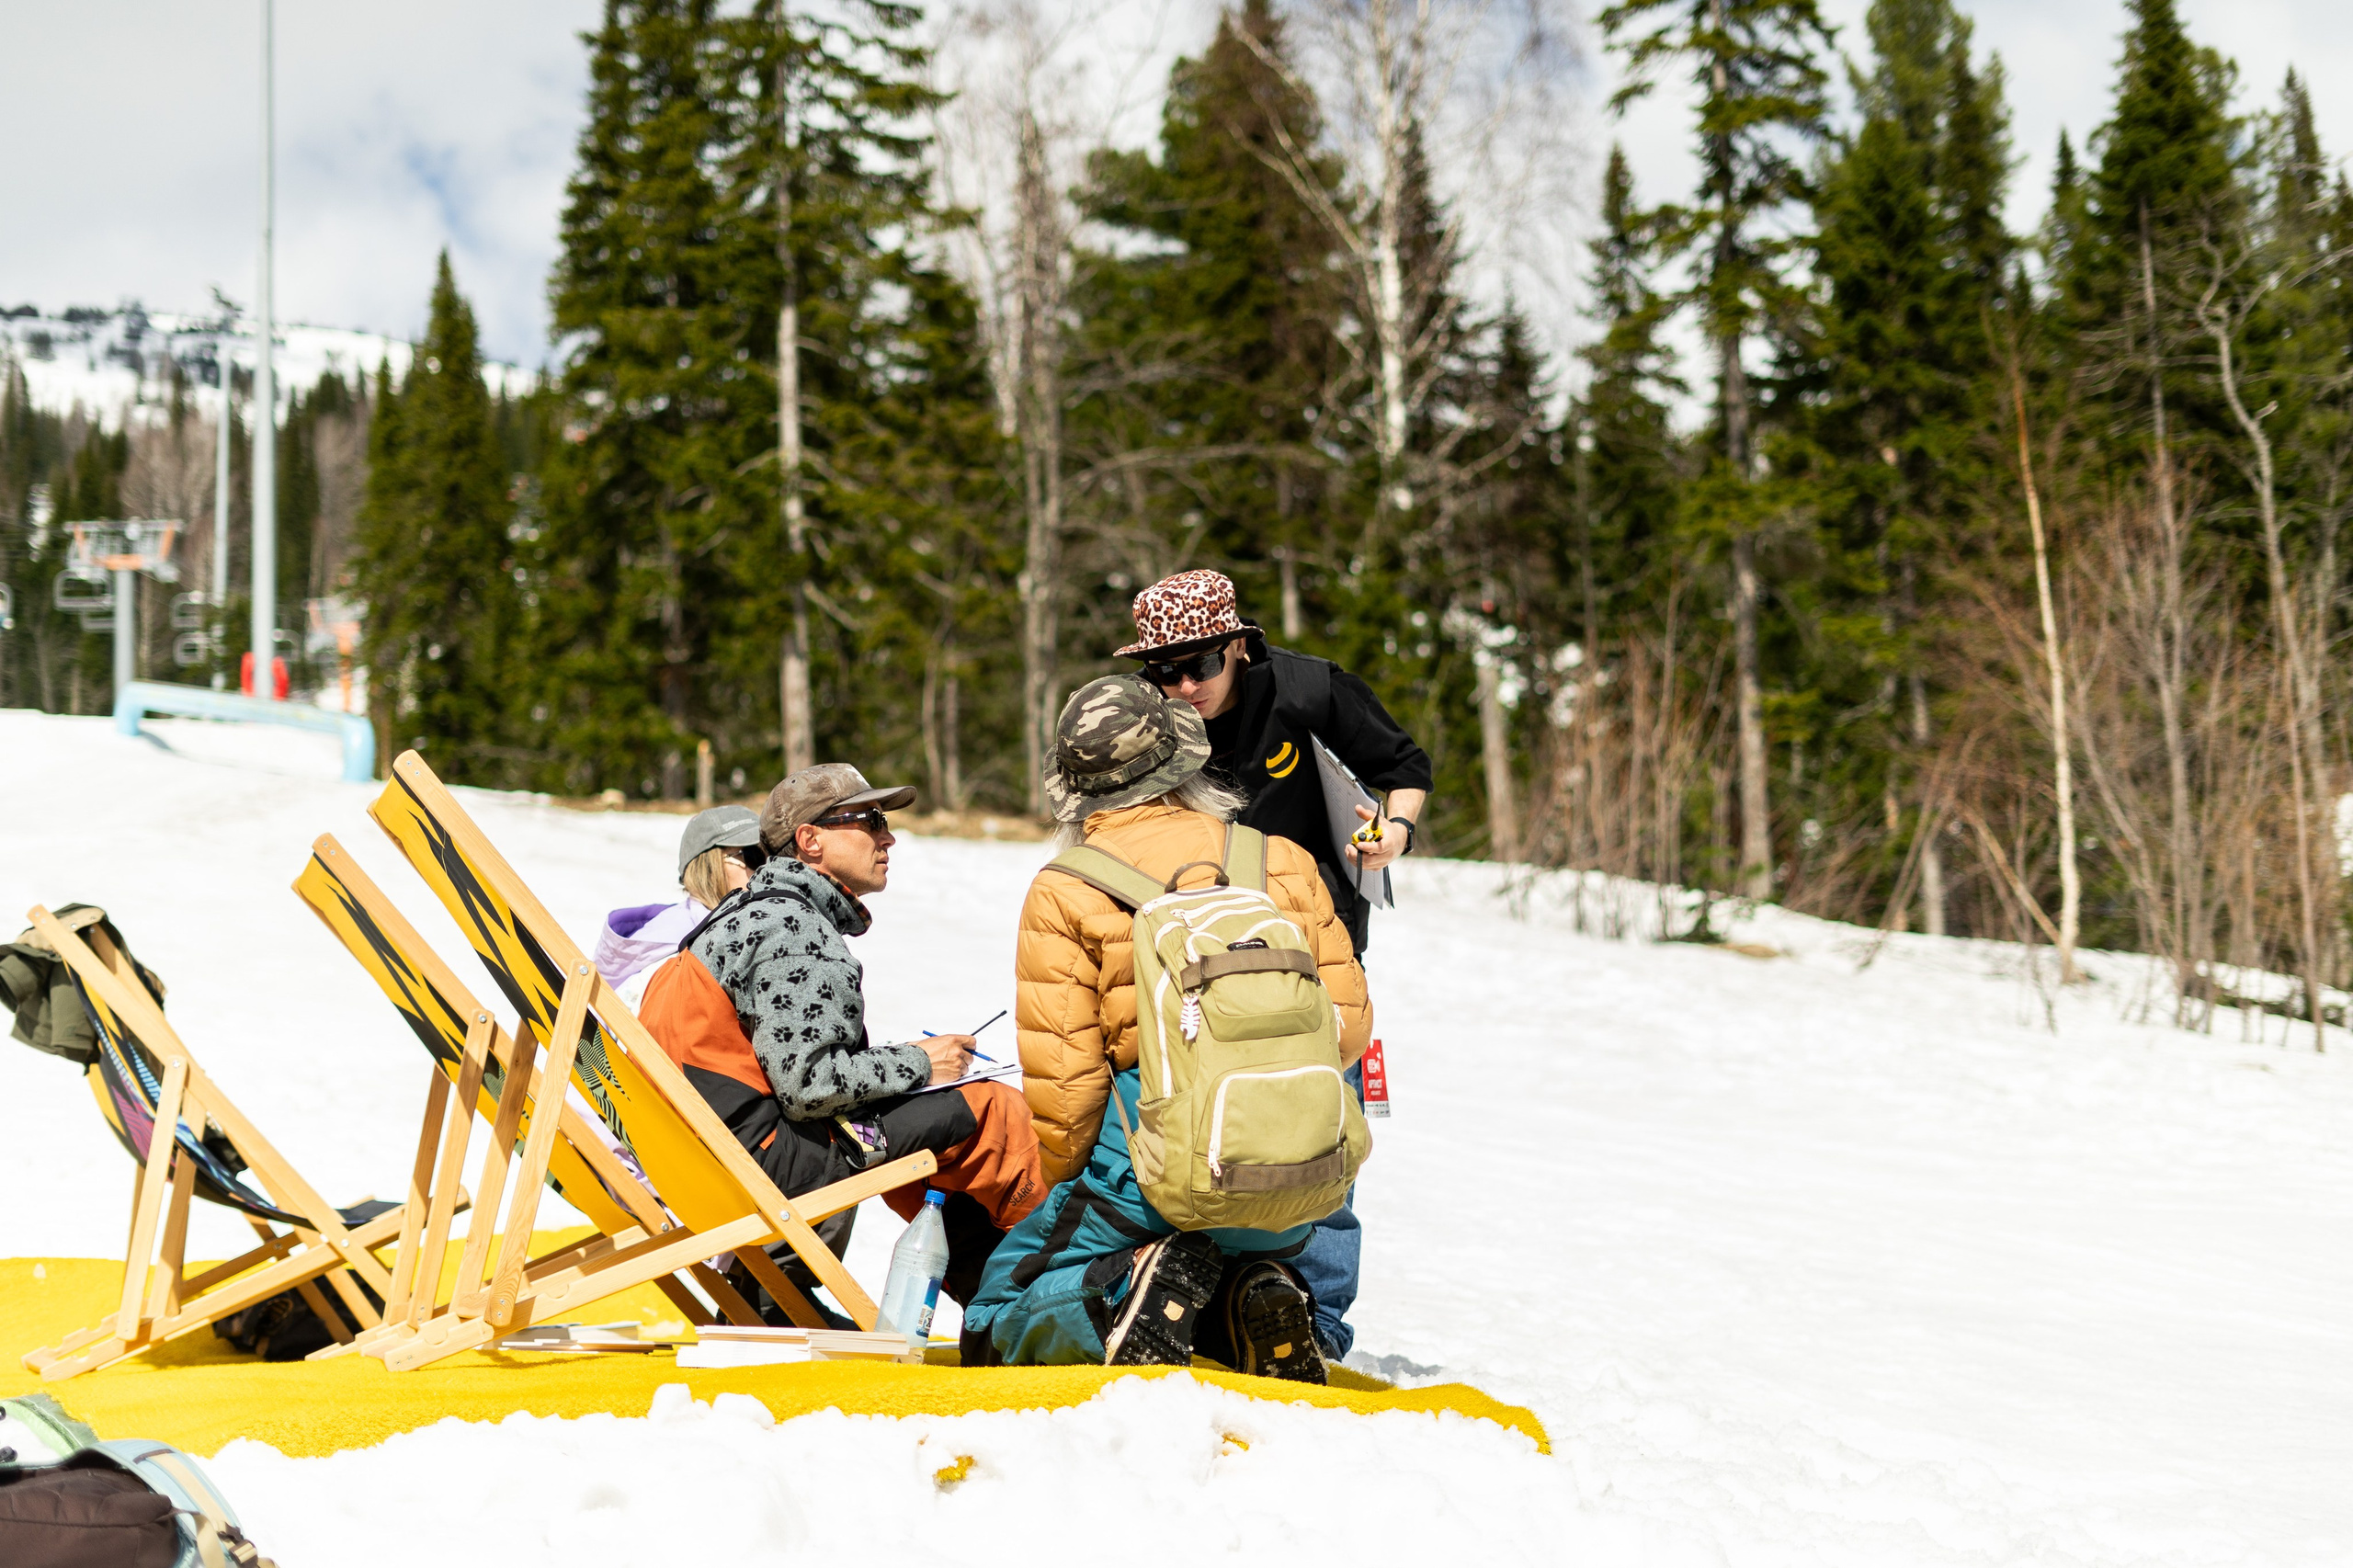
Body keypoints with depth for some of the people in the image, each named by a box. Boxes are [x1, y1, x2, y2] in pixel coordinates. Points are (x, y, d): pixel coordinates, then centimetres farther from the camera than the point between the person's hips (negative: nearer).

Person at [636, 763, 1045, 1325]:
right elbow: (808, 1083, -23)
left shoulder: (763, 909, 15)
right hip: (765, 1160, -11)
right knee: (994, 1115, -8)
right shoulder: (793, 931, -16)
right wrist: (916, 1063, -10)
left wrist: (900, 1061, 8)